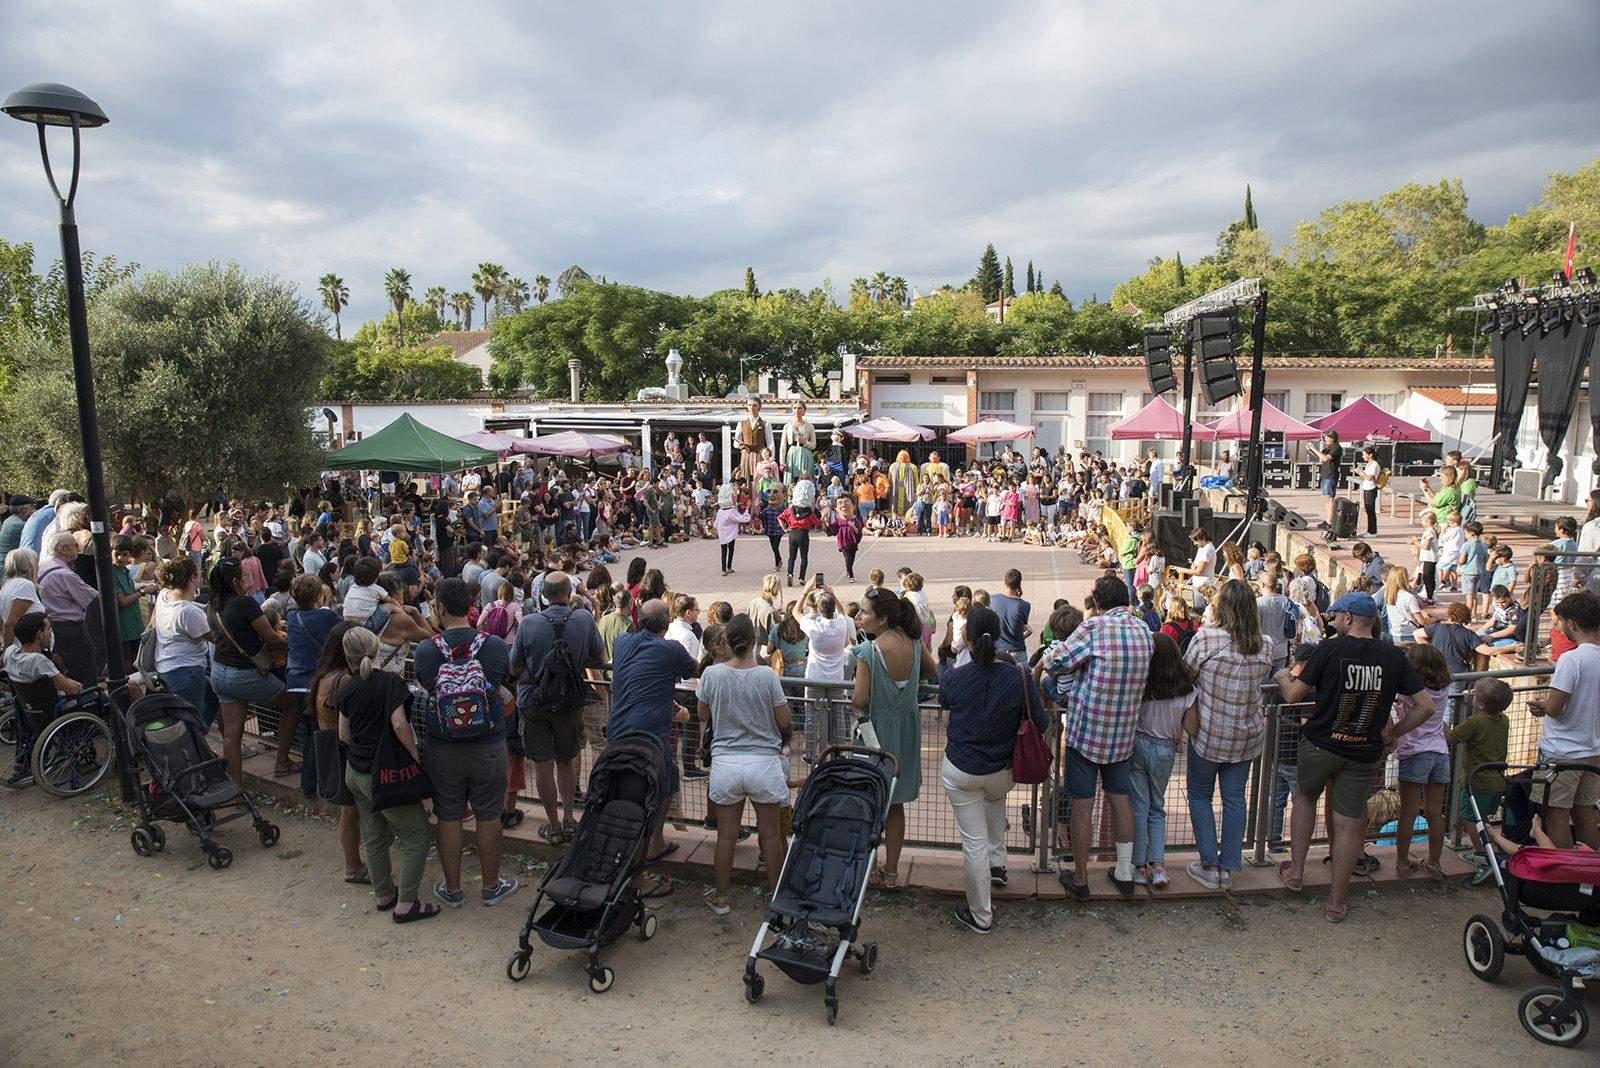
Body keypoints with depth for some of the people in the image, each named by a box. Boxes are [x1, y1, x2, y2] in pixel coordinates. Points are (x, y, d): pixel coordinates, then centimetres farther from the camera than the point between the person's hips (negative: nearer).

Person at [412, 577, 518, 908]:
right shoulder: (495, 646, -15)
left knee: (448, 818, 16)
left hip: (442, 750, 0)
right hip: (489, 748, 0)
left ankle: (453, 889, 30)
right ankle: (492, 886, 29)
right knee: (488, 817, 14)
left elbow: (426, 687, 3)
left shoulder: (425, 651, -15)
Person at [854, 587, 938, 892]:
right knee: (895, 805, 17)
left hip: (877, 729, -5)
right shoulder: (912, 641, -5)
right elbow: (932, 672, 12)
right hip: (907, 727, 6)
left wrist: (852, 697, -1)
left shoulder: (868, 650, -22)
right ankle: (891, 872, 27)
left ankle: (866, 868, 20)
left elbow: (860, 700, -23)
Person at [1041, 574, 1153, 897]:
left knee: (1082, 803, 5)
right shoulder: (1144, 630, 1)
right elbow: (1145, 675, 11)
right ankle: (1125, 872, 27)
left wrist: (1047, 656, 9)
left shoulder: (1096, 627, -17)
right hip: (1123, 732, 5)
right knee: (1119, 796, 18)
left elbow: (1053, 662, -14)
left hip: (1087, 728, -5)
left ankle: (1080, 879, 15)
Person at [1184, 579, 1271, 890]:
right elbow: (1263, 678, 9)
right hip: (1248, 733, 4)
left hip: (1210, 732, -4)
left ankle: (1209, 866, 13)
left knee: (1200, 795, 11)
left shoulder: (1206, 637, -18)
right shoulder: (1263, 648, -3)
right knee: (1234, 798, 12)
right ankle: (1228, 868, 20)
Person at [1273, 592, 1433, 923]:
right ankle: (1337, 901, 19)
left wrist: (1283, 676, 13)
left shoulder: (1328, 648, -13)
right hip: (1365, 754, 2)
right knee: (1349, 823, 9)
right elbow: (1425, 706, -1)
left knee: (1305, 796, 24)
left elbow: (1294, 696, -9)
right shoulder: (1394, 657, -3)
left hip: (1320, 745, -2)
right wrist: (1392, 734, 8)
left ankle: (1296, 871, 27)